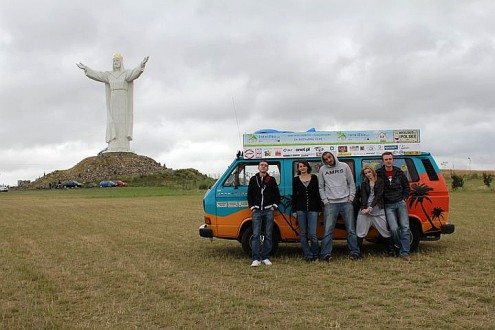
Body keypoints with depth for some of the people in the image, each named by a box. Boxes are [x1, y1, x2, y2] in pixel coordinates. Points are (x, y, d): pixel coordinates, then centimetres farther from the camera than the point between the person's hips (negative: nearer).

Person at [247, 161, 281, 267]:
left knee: (268, 235, 3)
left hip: (269, 211, 0)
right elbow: (249, 195, 11)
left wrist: (274, 206, 1)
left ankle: (266, 257, 10)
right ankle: (256, 259, -4)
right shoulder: (253, 180, 10)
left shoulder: (271, 180, 8)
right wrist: (252, 207, 2)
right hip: (257, 211, 0)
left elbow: (277, 194, 11)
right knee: (256, 235, -5)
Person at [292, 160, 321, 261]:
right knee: (303, 234, 2)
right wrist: (294, 210, 2)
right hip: (300, 209, 1)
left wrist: (318, 209, 3)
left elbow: (317, 194, 8)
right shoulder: (296, 179, 7)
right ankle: (308, 255, 10)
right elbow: (294, 195, 7)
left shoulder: (314, 178, 7)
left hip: (312, 209, -1)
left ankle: (315, 254, 11)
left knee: (312, 234, -7)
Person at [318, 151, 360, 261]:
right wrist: (325, 201, -1)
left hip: (346, 202, 1)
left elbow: (351, 183, 10)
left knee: (351, 230, 2)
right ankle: (326, 254, -6)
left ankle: (355, 252, 9)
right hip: (331, 204, -1)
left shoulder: (344, 166, 7)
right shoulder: (322, 170, 7)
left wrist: (351, 198, 1)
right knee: (328, 230, -8)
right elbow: (321, 187, 9)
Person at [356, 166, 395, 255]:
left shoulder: (380, 181, 3)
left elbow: (378, 195, -7)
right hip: (365, 210, 2)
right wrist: (364, 208, -19)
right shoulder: (364, 184, 11)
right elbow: (363, 197, -1)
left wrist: (370, 207, -17)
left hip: (378, 210, -2)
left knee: (386, 231, 3)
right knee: (360, 232, 2)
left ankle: (391, 250, 15)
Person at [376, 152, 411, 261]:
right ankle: (402, 247, 10)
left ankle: (404, 252, -4)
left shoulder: (399, 172, 3)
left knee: (405, 227, -6)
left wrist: (404, 198, 5)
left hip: (401, 203, 2)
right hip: (389, 206, -2)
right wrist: (381, 202, -1)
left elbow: (406, 186, 15)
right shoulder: (378, 173, -6)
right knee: (394, 228, -13)